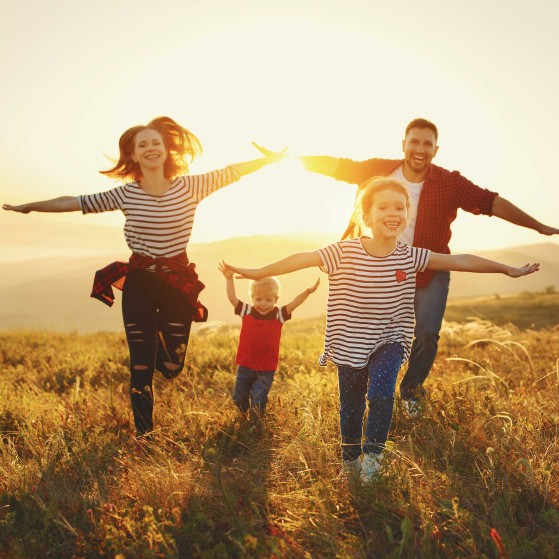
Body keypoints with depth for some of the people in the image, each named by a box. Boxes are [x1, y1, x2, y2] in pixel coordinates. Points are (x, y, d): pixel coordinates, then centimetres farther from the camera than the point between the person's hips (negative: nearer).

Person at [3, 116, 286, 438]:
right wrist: (28, 207, 6)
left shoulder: (189, 187, -5)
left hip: (178, 282, 0)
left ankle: (159, 334, 39)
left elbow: (232, 172, 0)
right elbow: (75, 202, 2)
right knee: (142, 367, 1)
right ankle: (144, 434, 19)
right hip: (138, 284, 0)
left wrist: (272, 158, 0)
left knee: (172, 366, 4)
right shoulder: (126, 194, -4)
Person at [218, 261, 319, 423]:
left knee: (258, 399, -7)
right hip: (245, 365, 2)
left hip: (267, 369, -2)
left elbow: (294, 304, -16)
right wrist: (229, 279, -22)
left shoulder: (279, 315, -6)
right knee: (239, 398, 14)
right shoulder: (246, 311, -4)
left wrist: (307, 292, -31)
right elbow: (232, 299, -10)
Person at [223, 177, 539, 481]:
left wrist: (509, 270, 1)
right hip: (350, 345, 0)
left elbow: (460, 261, -5)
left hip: (389, 342, 0)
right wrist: (259, 273, -15)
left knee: (381, 393, -20)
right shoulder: (344, 253, -16)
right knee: (351, 406, 12)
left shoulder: (410, 257, -10)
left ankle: (374, 451, 6)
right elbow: (303, 259, -15)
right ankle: (350, 459, 37)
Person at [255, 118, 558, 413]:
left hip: (430, 272, -1)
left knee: (427, 333, -12)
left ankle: (411, 389, 17)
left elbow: (493, 203, -13)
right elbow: (337, 166, -4)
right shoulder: (381, 171, -10)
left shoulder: (450, 183, -13)